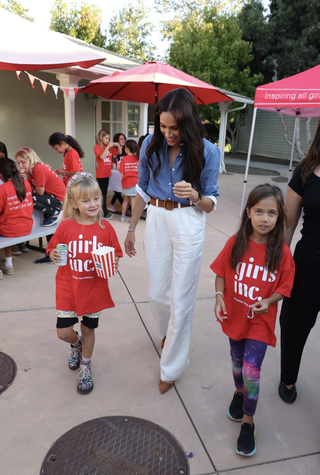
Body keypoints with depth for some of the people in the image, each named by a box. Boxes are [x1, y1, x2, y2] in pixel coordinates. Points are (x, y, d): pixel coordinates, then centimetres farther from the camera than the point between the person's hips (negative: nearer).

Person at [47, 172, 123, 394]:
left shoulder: (105, 227, -9)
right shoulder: (65, 226, -10)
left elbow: (116, 254, -1)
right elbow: (53, 250, 1)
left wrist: (113, 263, -22)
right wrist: (54, 255, -21)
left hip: (94, 288, 0)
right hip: (68, 287, 0)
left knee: (88, 329, 14)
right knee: (63, 332, 2)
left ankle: (85, 368, 41)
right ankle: (77, 344, 41)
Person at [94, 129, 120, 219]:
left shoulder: (109, 147, 10)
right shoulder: (97, 146, -7)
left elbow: (119, 153, 17)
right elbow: (102, 156, -22)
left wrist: (118, 146, -1)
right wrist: (108, 146, -20)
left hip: (107, 173, 7)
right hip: (100, 174, -7)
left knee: (104, 193, 12)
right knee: (102, 194, -4)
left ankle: (101, 211, 20)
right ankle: (104, 213, 0)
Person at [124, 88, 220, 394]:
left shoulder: (207, 152, -9)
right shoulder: (150, 145, -1)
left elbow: (210, 204, -4)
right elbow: (142, 189, 10)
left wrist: (195, 196, -27)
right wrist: (131, 228, 13)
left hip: (188, 224, -3)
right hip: (156, 220, 3)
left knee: (180, 299, 2)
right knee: (157, 294, 12)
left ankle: (171, 366, 24)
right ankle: (168, 332, 48)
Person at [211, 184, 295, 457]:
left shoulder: (282, 252, -15)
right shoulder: (235, 243, -12)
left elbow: (283, 288, -6)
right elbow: (221, 273, -2)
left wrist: (268, 301, -24)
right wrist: (219, 297, -14)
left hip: (261, 321, -2)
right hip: (235, 316, 2)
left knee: (251, 370, -5)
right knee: (237, 361, 22)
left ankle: (248, 422, 20)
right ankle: (239, 393, 53)